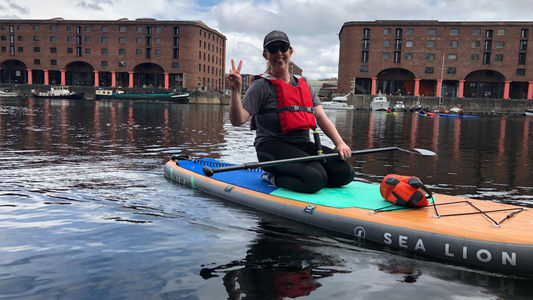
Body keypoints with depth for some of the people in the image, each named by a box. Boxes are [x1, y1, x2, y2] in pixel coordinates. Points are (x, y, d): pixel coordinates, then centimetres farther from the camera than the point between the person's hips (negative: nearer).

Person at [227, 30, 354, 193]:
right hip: (272, 147, -7)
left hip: (303, 145, 7)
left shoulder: (304, 85, 17)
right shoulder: (261, 86, -1)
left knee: (345, 172, -10)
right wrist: (236, 90, -26)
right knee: (316, 179, -28)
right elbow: (237, 120, -12)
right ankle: (273, 179, -3)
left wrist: (340, 143, -5)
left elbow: (321, 117, 9)